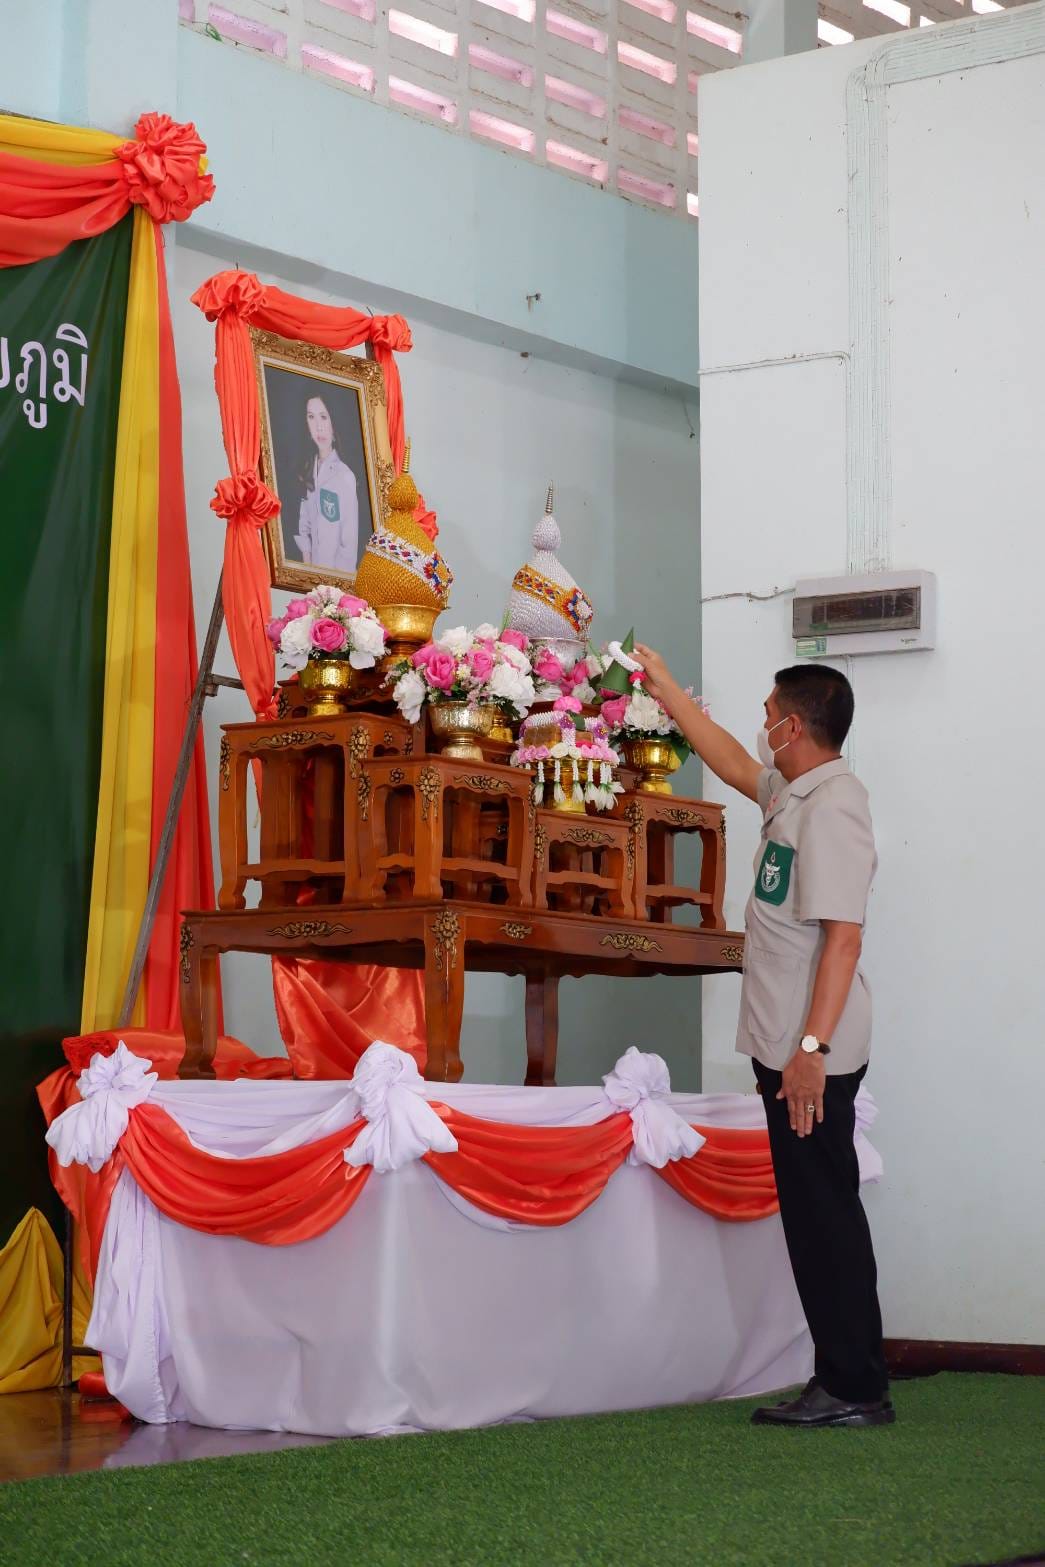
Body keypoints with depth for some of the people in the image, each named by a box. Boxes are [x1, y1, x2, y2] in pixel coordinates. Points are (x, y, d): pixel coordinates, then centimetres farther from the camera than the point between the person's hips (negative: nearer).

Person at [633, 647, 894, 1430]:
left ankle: (856, 1389, -2)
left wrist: (812, 1048, -25)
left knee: (825, 1215, -6)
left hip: (813, 1055, -10)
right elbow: (732, 762, 33)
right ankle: (846, 1385, 15)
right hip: (792, 1046, 10)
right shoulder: (794, 794, 13)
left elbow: (843, 934, -22)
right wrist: (667, 690, 38)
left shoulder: (832, 807, -16)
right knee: (816, 1216, 10)